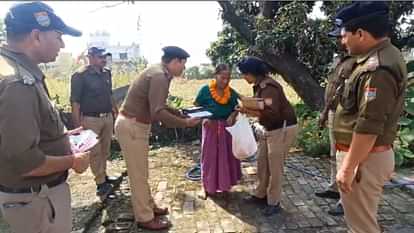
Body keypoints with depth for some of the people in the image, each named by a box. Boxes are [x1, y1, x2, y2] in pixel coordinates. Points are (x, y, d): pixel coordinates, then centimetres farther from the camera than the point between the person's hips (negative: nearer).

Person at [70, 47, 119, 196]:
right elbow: (75, 102, -13)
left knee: (105, 149, 16)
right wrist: (78, 124, -17)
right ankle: (101, 182, 13)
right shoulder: (80, 76, -13)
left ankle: (103, 175, 31)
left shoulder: (106, 73, 6)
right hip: (91, 119, -6)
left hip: (108, 117, 7)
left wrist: (116, 111, 18)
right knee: (95, 151, 3)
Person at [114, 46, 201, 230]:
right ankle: (145, 218, 16)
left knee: (141, 172, 19)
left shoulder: (159, 73, 9)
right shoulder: (159, 76, -22)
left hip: (136, 125, 10)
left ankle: (148, 207, 34)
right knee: (138, 174, 2)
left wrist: (178, 112, 10)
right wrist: (185, 123, -23)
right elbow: (158, 113, -31)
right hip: (131, 126, -10)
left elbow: (156, 106, 17)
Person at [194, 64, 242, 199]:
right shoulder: (205, 90, -11)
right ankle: (209, 186, 21)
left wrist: (232, 116, -12)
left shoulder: (231, 92, -2)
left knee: (227, 156, 10)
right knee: (209, 156, 6)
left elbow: (236, 108, 10)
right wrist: (204, 118, -20)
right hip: (211, 127, -3)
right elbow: (195, 107, -5)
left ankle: (225, 184, 28)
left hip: (227, 128, 3)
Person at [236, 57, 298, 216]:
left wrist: (248, 111, -27)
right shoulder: (259, 86, 7)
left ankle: (274, 203, 12)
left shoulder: (268, 87, -23)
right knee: (262, 162, 14)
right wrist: (248, 108, -3)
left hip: (282, 129, -10)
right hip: (270, 129, 10)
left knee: (275, 166, -2)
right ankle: (261, 194, 29)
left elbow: (272, 113, -30)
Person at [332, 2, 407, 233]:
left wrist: (348, 168, -22)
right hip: (365, 154, 10)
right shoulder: (384, 56, 10)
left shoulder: (378, 69, -24)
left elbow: (369, 127, -27)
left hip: (364, 159, -10)